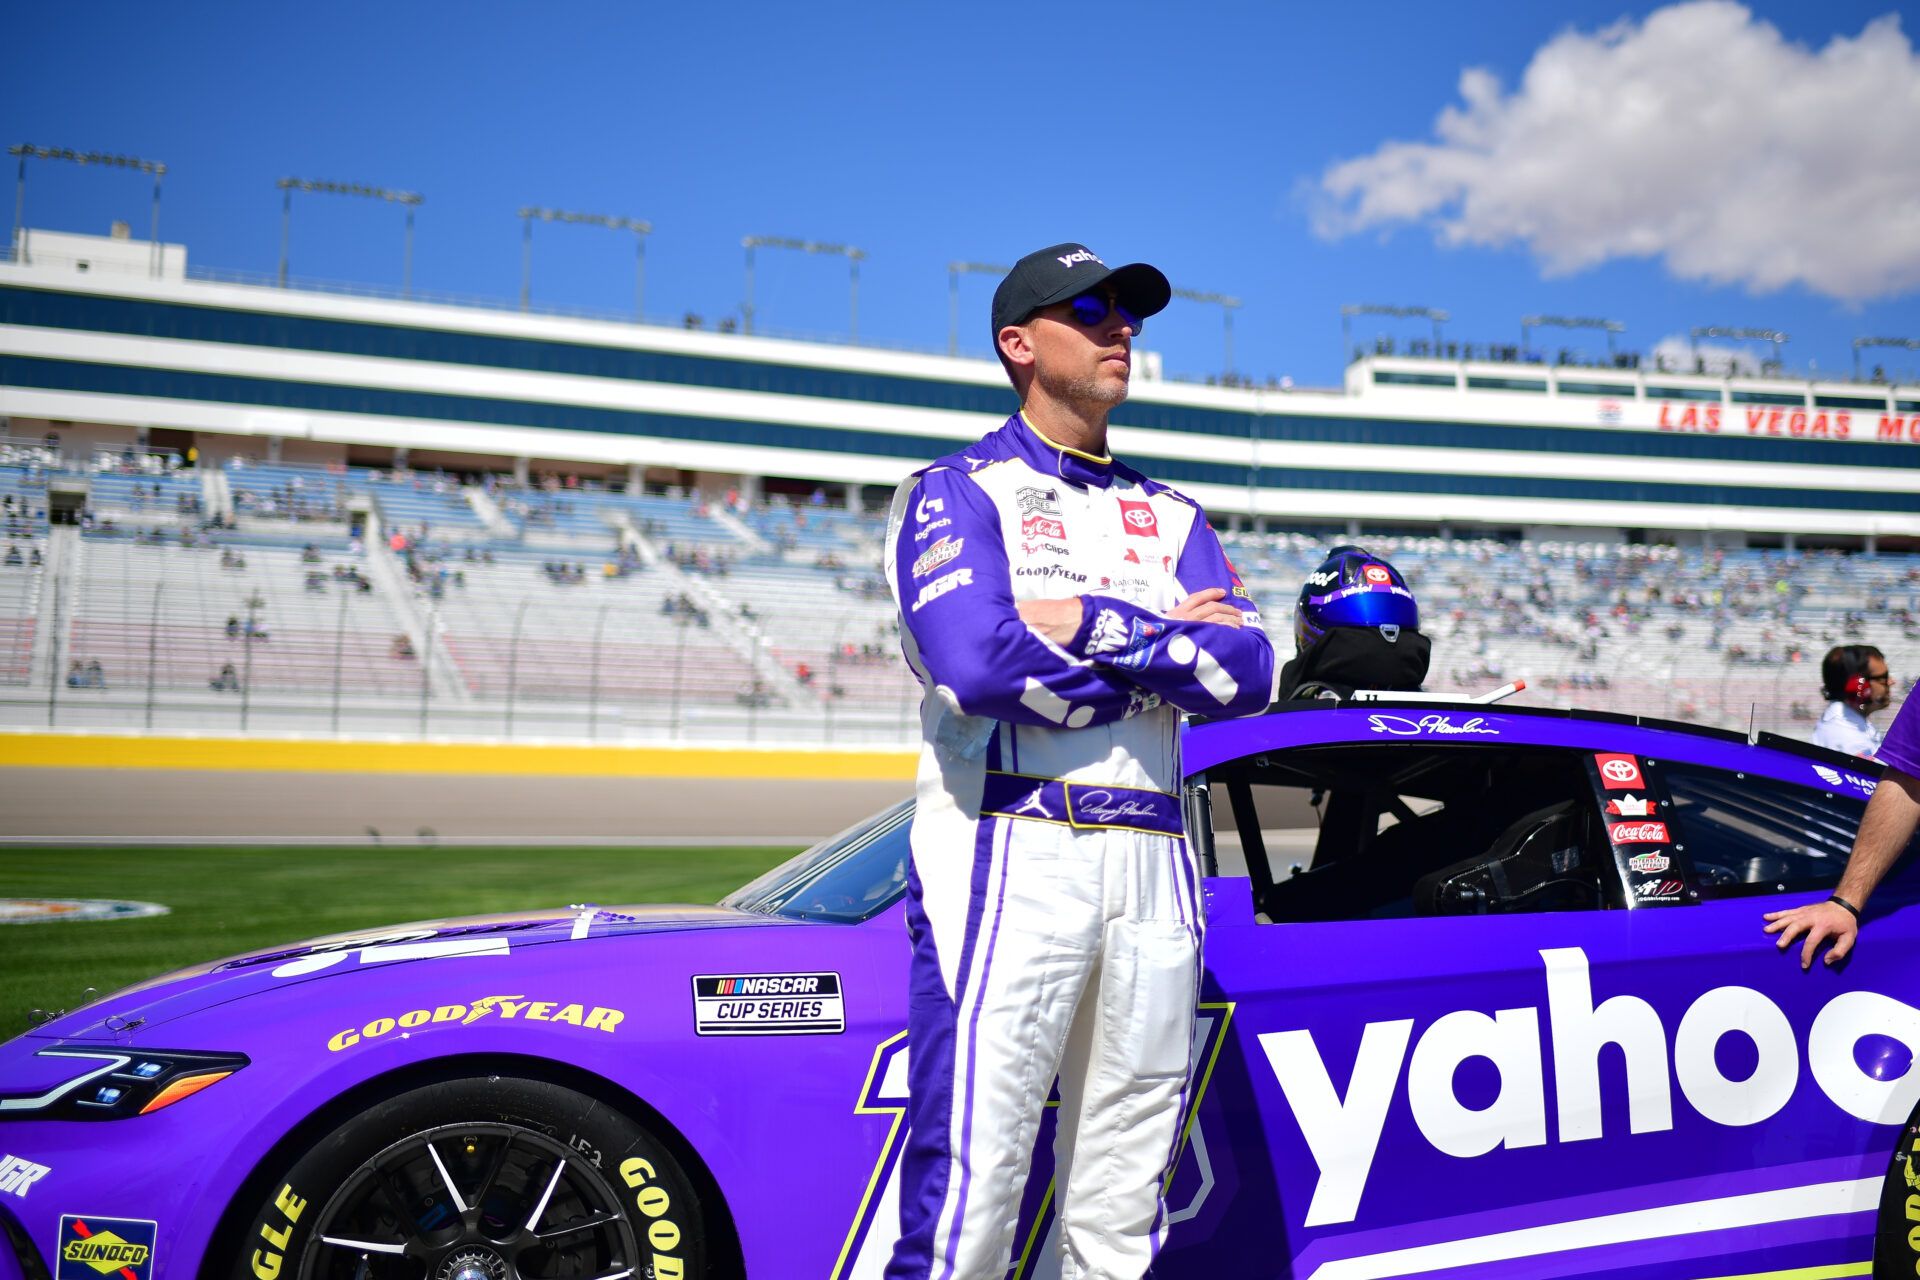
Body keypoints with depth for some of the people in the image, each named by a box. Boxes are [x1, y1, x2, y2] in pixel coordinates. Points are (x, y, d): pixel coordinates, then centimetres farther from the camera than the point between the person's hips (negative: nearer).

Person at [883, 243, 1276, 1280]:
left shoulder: (1170, 516, 21)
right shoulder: (958, 493, 4)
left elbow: (1248, 675, 5)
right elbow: (979, 664, -16)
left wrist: (1089, 627, -6)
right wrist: (1160, 650, -4)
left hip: (1153, 863, 6)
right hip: (1006, 853, -6)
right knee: (967, 1183, -11)